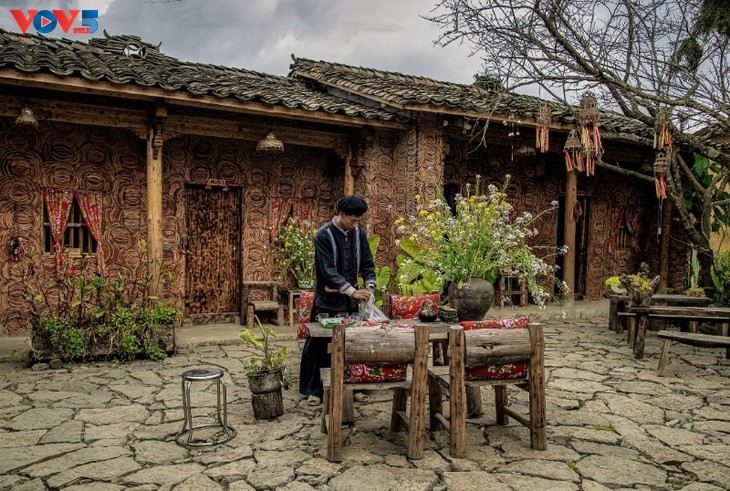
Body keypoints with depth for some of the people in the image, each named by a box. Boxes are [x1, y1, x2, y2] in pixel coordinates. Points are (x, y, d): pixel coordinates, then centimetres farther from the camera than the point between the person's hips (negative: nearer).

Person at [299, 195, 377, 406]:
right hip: (328, 300, -5)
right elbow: (328, 271, -23)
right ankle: (312, 389, 16)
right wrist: (353, 291, -29)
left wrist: (369, 286, -12)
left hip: (350, 300, 5)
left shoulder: (359, 233, 1)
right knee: (317, 345, 3)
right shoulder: (324, 235, -16)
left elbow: (367, 263, 5)